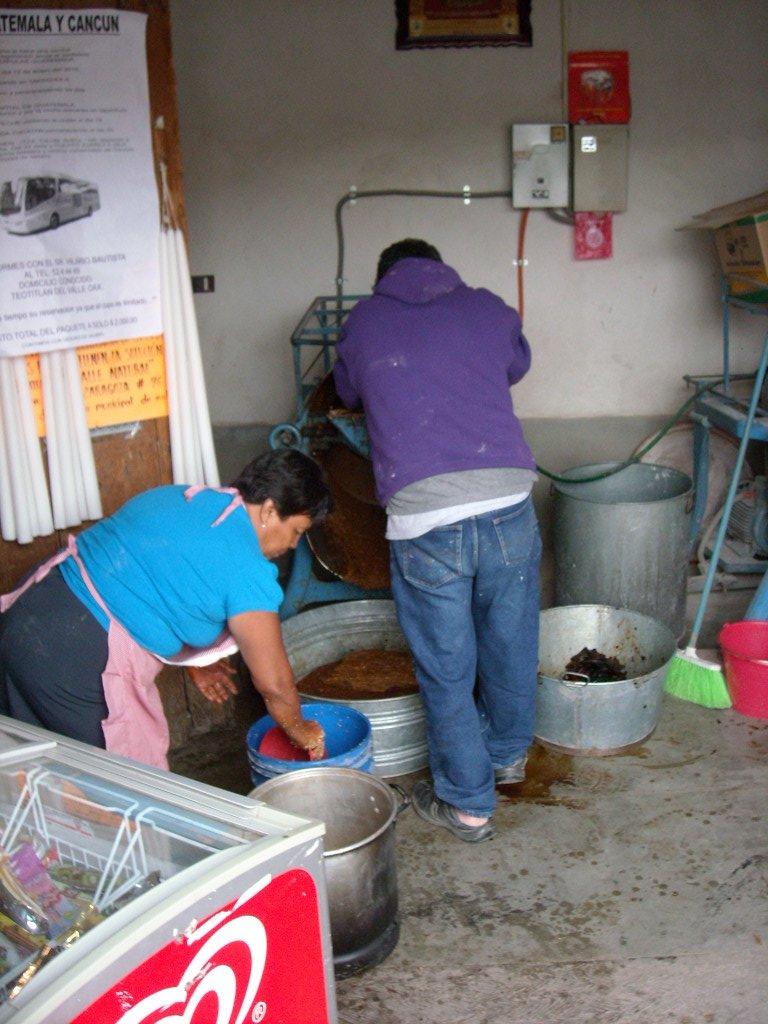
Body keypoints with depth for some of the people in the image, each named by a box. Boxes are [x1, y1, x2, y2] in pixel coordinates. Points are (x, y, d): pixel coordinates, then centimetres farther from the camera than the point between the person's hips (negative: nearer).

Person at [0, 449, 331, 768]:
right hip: (74, 668, -9)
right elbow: (274, 683, -5)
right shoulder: (246, 571, -13)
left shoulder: (172, 496, 12)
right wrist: (301, 732, 15)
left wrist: (195, 663, 32)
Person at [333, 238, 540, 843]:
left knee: (446, 667, 10)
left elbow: (349, 393, 31)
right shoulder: (486, 307, 16)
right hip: (507, 501, 3)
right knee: (511, 643, 21)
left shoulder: (362, 321, 14)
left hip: (421, 515, -2)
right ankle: (508, 754, 43)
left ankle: (467, 803, 23)